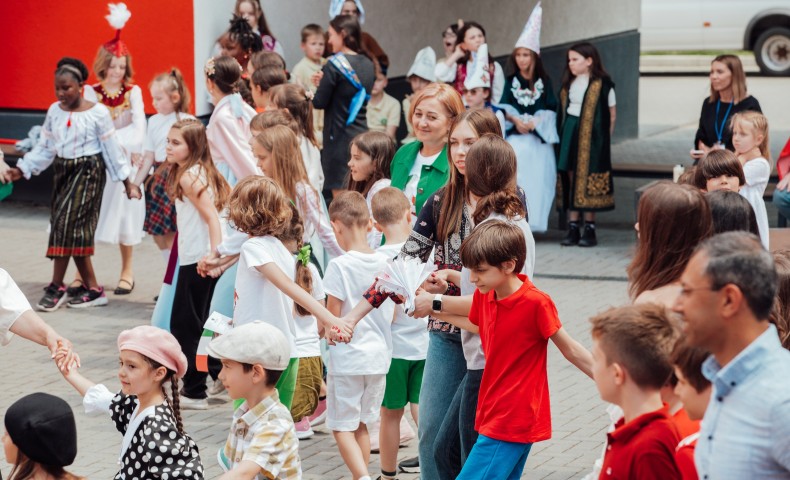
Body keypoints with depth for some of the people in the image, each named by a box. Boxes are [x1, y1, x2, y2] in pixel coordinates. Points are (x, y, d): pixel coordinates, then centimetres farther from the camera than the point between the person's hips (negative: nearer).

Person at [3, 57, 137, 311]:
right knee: (74, 230, 3)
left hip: (88, 172, -6)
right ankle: (92, 289, 11)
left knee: (66, 222, -16)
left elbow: (112, 148, -5)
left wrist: (126, 181, -4)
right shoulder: (54, 111, 4)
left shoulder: (98, 113, -9)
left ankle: (57, 287, -8)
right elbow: (45, 148, 9)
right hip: (63, 171, 6)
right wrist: (21, 170, 2)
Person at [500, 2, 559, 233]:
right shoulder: (511, 80, 5)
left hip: (538, 137, 0)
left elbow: (550, 109, 0)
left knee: (535, 179, -2)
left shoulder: (544, 81, 5)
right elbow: (503, 106, 1)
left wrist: (533, 123, -13)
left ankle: (529, 222, 2)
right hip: (514, 137, 0)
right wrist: (516, 120, -15)